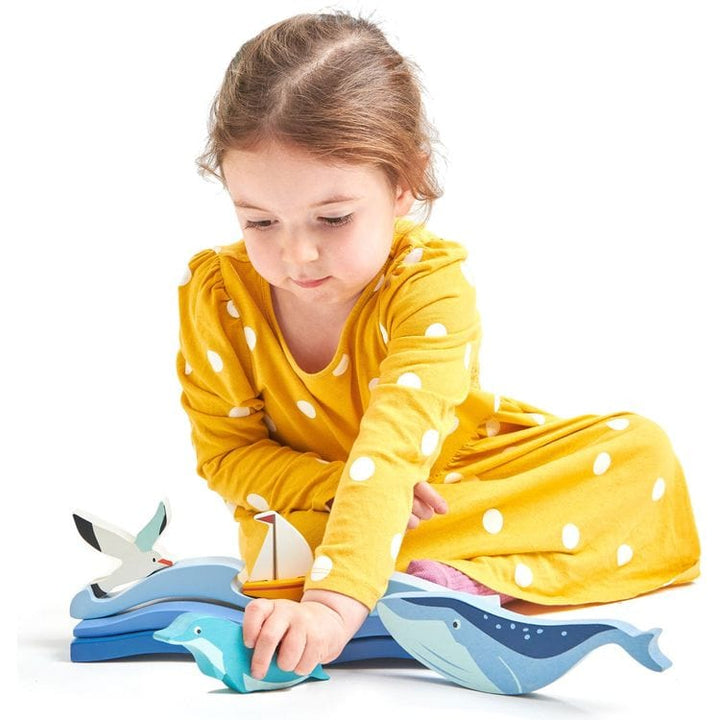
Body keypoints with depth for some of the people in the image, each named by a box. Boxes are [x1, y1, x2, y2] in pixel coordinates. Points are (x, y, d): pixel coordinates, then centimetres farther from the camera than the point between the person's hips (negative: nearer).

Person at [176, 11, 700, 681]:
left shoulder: (431, 283, -28)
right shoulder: (216, 293, -18)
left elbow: (392, 449, -41)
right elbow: (226, 453, -10)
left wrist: (334, 601, -55)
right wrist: (341, 487, -29)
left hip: (447, 480, 0)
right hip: (310, 499, 1)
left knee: (640, 450, -21)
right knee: (265, 543, -34)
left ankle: (438, 569, -32)